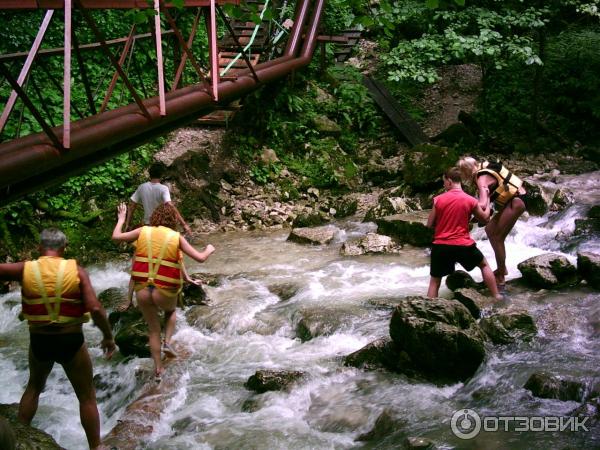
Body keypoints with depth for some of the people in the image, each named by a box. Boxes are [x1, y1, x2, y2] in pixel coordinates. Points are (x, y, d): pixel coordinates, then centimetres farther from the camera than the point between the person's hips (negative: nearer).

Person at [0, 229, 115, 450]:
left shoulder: (25, 269, -7)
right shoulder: (76, 271, -11)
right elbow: (96, 309, -17)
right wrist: (108, 336, -5)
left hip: (39, 341, 3)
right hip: (71, 342, -2)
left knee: (34, 387, 30)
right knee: (87, 397, 14)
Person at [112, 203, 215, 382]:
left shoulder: (143, 231, 3)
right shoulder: (176, 237, -1)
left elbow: (116, 237, 9)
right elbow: (200, 258, -2)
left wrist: (121, 218, 25)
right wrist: (209, 250, 20)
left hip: (142, 290, 2)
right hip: (165, 291, -2)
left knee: (153, 329, 21)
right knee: (170, 311, 35)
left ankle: (158, 370, 23)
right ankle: (167, 342, 15)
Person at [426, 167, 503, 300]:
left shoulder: (438, 199, -3)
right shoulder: (470, 200, -3)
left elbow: (430, 224, 3)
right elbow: (485, 218, 13)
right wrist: (488, 202, 29)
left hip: (440, 246, 0)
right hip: (463, 246, 0)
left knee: (434, 282, 11)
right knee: (484, 265, 26)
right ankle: (496, 296, 27)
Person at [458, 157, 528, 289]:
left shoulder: (482, 178, -21)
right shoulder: (482, 171, 7)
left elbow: (482, 204, -34)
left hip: (516, 201, -10)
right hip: (512, 200, 10)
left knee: (496, 236, -9)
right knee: (490, 230, 14)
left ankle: (501, 276, -3)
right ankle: (502, 269, 22)